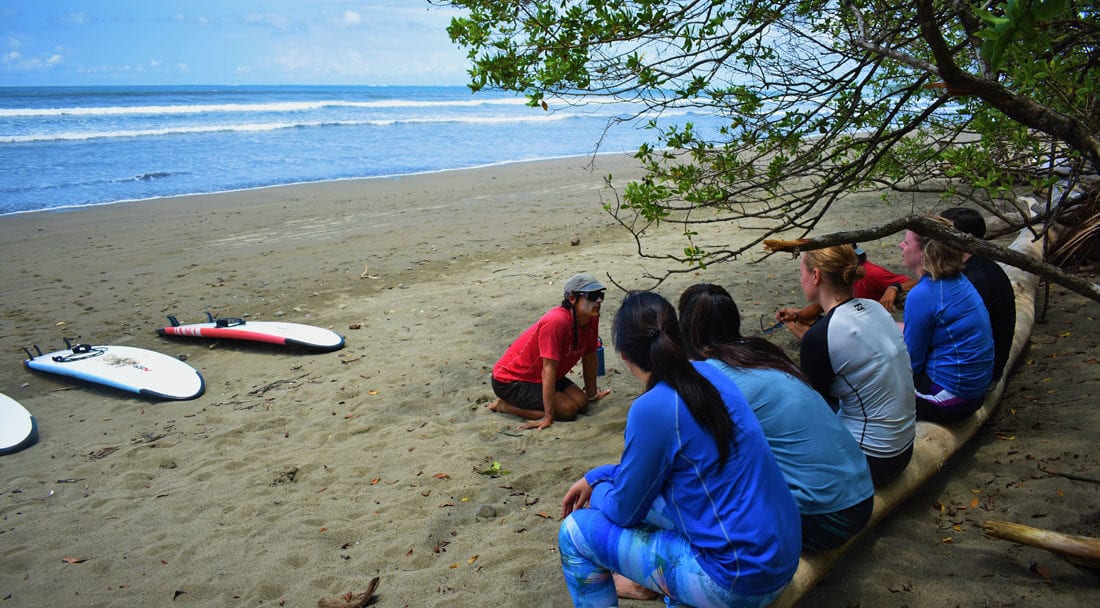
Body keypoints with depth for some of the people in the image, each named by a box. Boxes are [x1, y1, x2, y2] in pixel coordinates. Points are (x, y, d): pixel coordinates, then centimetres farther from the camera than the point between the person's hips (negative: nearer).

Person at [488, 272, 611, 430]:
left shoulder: (591, 318, -7)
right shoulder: (555, 322, -31)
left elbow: (590, 357, 7)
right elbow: (549, 369, -31)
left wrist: (592, 394, 16)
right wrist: (548, 418, -30)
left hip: (539, 377, 9)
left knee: (582, 404, -5)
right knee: (568, 410, -20)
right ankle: (504, 405, -5)